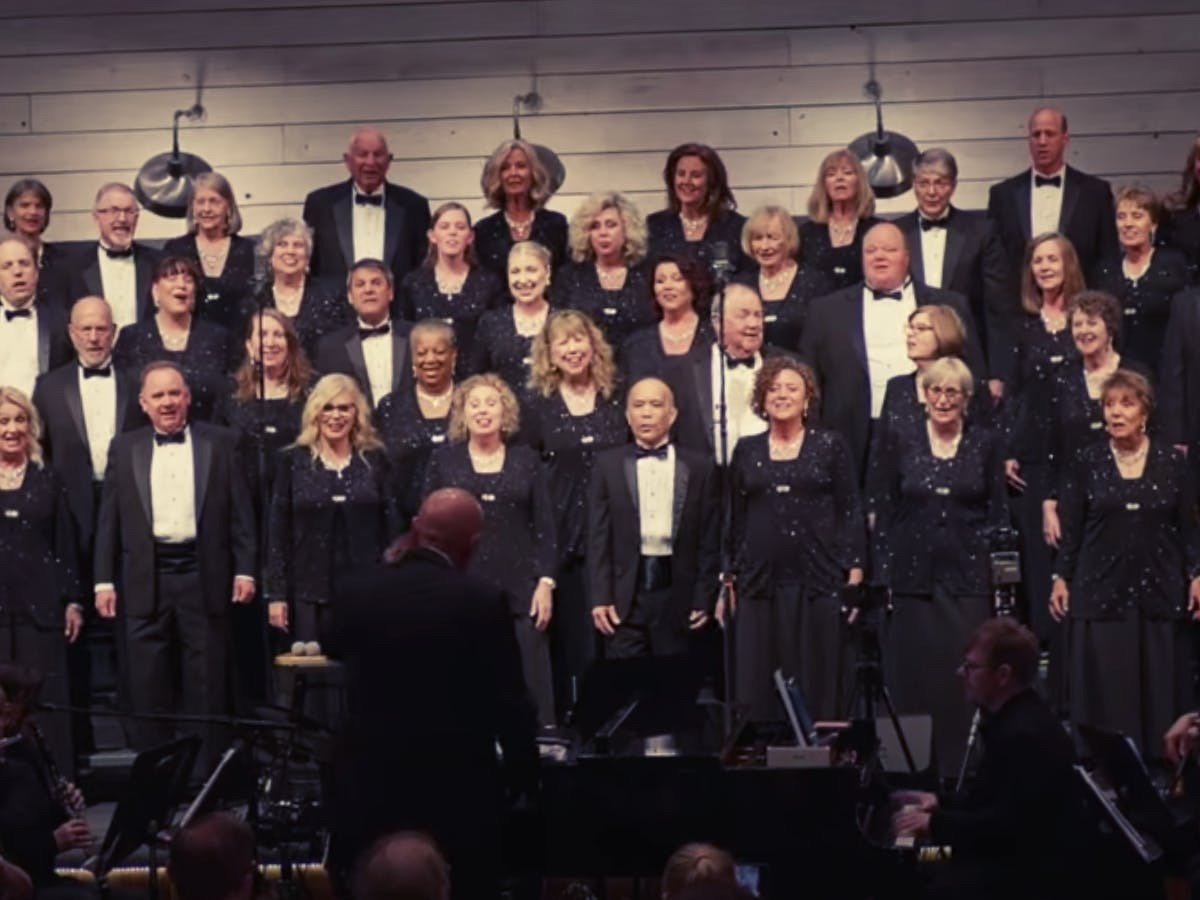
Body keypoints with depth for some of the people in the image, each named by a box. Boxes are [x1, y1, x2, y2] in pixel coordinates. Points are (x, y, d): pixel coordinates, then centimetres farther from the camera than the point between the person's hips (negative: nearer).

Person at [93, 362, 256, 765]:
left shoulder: (220, 443, 6)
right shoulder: (124, 448, 9)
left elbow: (240, 511, 5)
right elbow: (109, 519, 8)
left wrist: (244, 570, -2)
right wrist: (104, 581, 2)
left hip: (203, 577, -1)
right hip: (145, 580, 1)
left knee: (206, 685, 3)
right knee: (147, 687, 3)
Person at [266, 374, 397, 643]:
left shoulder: (374, 460, 6)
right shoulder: (292, 461, 4)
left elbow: (389, 526, 6)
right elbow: (278, 530, 3)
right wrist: (276, 594, -2)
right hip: (308, 595, 0)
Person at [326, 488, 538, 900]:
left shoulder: (354, 589, -6)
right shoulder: (484, 600, -15)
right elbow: (510, 701, -11)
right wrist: (524, 776, 5)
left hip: (371, 783, 3)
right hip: (458, 787, -3)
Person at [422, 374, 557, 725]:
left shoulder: (526, 460, 9)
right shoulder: (443, 460, 8)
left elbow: (545, 527, 7)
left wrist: (546, 582, -2)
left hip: (519, 591, 0)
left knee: (528, 686, -3)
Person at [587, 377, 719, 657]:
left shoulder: (699, 467, 7)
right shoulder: (608, 465, 7)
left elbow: (709, 539, 6)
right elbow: (598, 537, 4)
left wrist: (704, 599, 0)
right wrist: (600, 598, -4)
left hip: (677, 596, 0)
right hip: (625, 596, 0)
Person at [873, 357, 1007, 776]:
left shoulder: (986, 444, 6)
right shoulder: (901, 442, 6)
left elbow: (999, 512, 9)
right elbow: (885, 511, 8)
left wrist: (993, 561, 0)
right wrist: (886, 575, 3)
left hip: (969, 579, -1)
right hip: (915, 578, 1)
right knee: (915, 678, 0)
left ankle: (963, 769, 1)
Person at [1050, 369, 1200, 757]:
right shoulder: (1086, 462, 2)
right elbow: (1070, 527, 4)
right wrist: (1061, 578, -1)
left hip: (1159, 593, 1)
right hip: (1101, 593, -1)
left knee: (1160, 692, 2)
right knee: (1105, 693, -1)